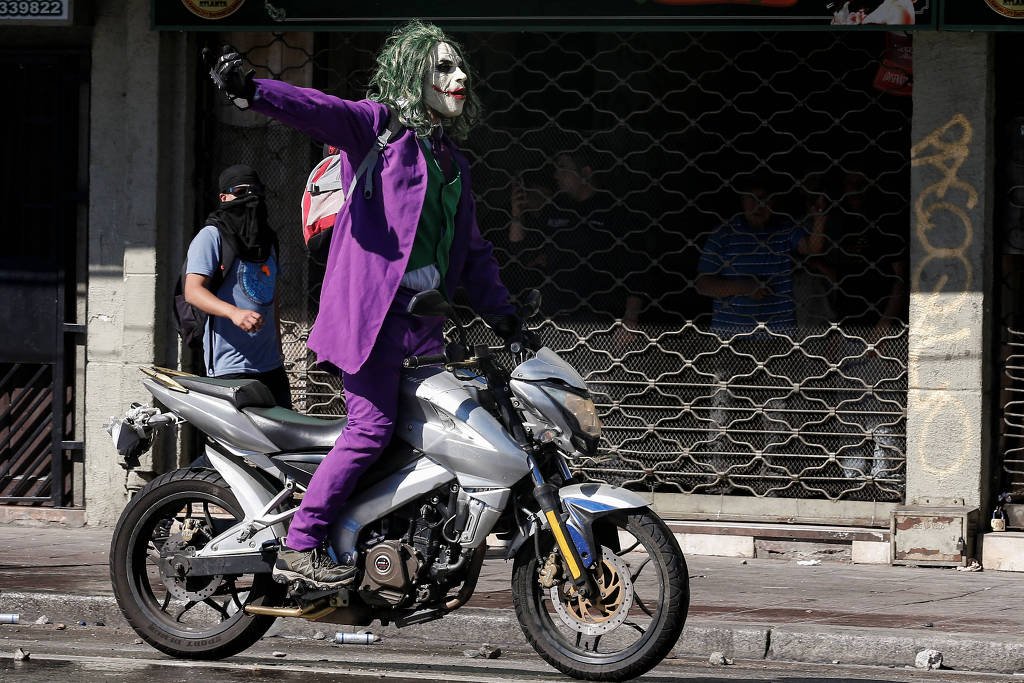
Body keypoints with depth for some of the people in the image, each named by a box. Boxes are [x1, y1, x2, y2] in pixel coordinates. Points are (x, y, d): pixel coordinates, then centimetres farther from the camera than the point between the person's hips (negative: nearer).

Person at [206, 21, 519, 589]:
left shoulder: (451, 159, 23)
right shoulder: (377, 125, -1)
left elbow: (472, 249, 29)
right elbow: (319, 111, -21)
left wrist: (501, 316, 21)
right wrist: (253, 92, -40)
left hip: (423, 317, 8)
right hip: (371, 307, -8)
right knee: (372, 427, -14)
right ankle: (299, 547, -9)